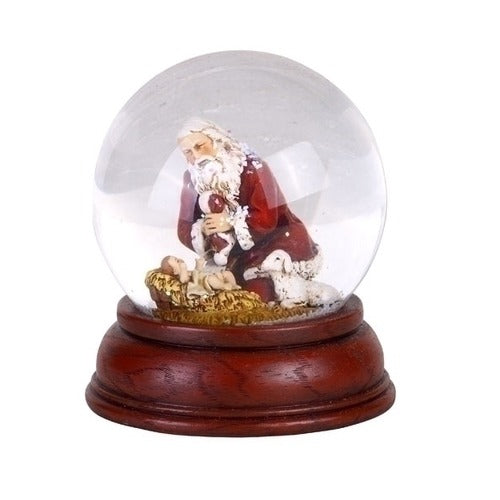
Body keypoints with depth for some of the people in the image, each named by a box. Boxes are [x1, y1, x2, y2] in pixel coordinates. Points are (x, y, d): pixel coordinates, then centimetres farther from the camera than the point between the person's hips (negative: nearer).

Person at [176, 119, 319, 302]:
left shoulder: (252, 168, -14)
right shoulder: (192, 180, 1)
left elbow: (267, 218, -23)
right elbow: (184, 230, 1)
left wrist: (231, 222, -23)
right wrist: (201, 230, -20)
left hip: (277, 237, -6)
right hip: (237, 251, 6)